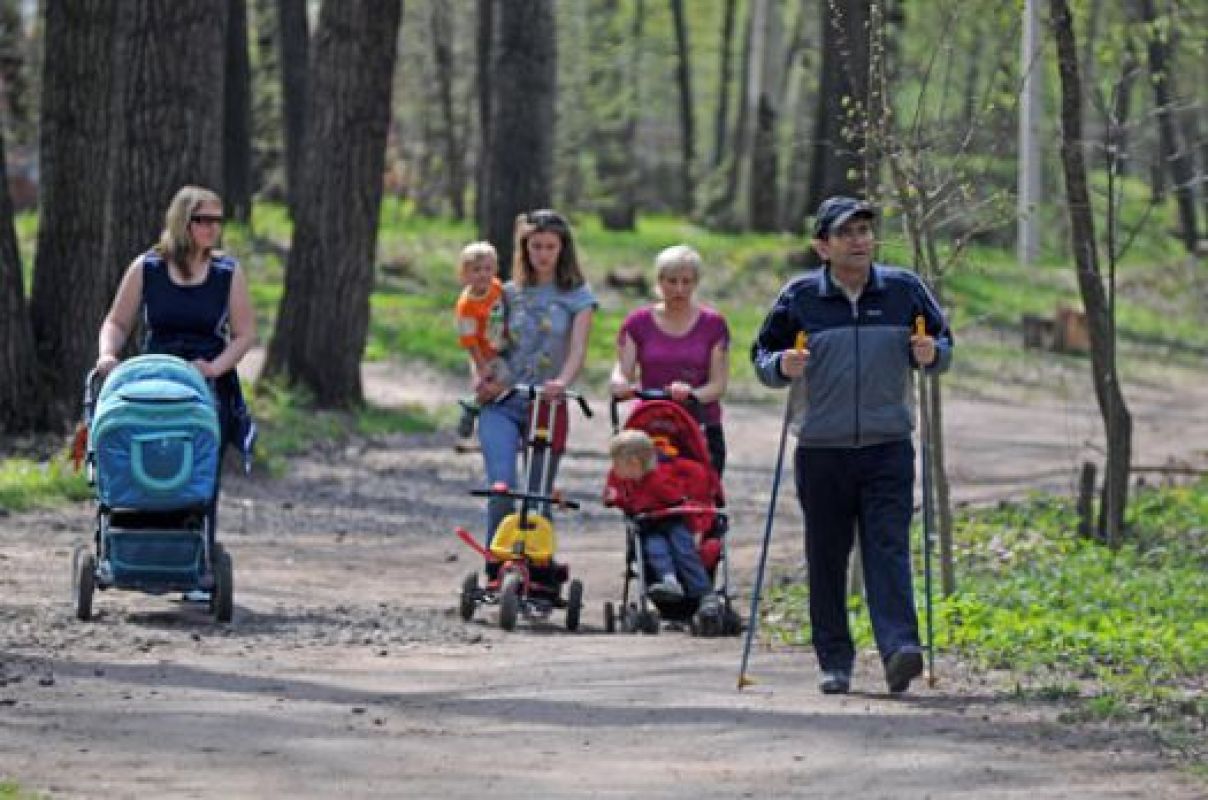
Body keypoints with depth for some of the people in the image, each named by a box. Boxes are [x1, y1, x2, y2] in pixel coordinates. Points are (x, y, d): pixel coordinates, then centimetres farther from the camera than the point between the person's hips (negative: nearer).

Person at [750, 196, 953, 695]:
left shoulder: (904, 289, 5)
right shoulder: (799, 297, 3)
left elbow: (943, 344, 17)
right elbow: (762, 356, 11)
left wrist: (931, 354, -7)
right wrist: (782, 367, -12)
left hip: (888, 449, 0)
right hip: (821, 451, 0)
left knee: (888, 549, -11)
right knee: (826, 560, 4)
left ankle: (900, 648, -21)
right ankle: (835, 663, 13)